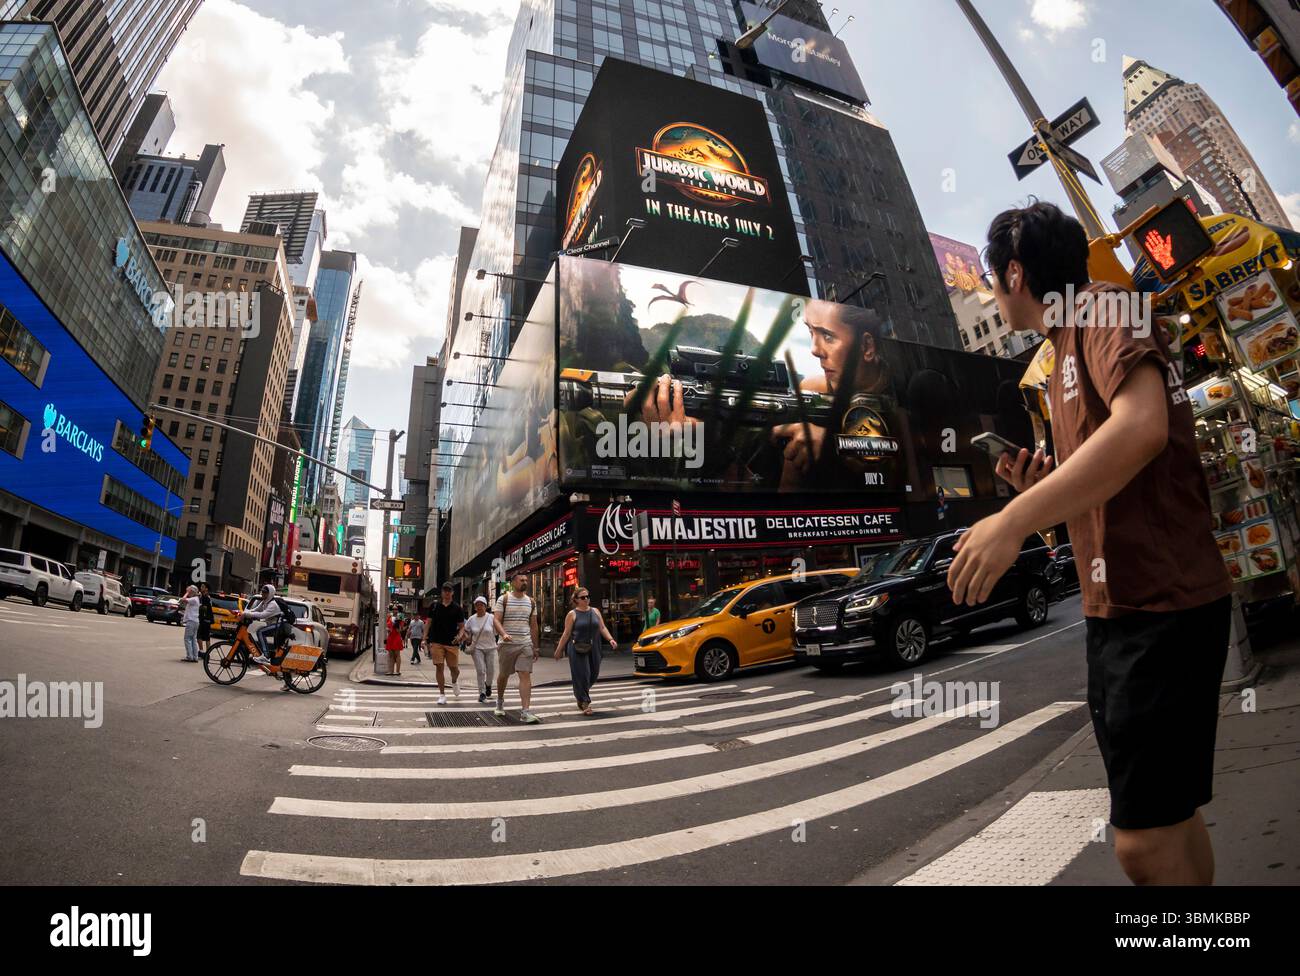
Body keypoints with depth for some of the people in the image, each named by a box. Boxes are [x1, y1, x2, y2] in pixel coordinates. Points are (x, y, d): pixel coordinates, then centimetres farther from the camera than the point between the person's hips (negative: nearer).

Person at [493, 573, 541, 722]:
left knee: (526, 675, -9)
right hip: (507, 644, -2)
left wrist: (536, 647, 10)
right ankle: (500, 702, 39)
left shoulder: (530, 601, 9)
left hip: (526, 644, 2)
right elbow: (497, 620, -11)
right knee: (503, 675, 13)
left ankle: (525, 711, -11)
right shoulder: (503, 599, -2)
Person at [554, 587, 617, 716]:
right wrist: (559, 650, -1)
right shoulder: (572, 614, -1)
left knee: (593, 674, 10)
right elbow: (566, 633, 0)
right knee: (582, 675, -7)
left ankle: (580, 695, 36)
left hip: (594, 648, 5)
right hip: (577, 649, -4)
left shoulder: (595, 611, 10)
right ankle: (585, 702, 5)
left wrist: (610, 639, -5)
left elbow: (602, 628, 10)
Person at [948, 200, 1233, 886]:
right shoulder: (1065, 356, 18)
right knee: (1170, 820, 19)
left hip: (1162, 607, -9)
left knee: (1146, 844, -3)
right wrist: (1037, 488, 3)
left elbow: (1142, 426, -29)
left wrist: (1014, 520, -32)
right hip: (1116, 610, 9)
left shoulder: (1103, 311, -8)